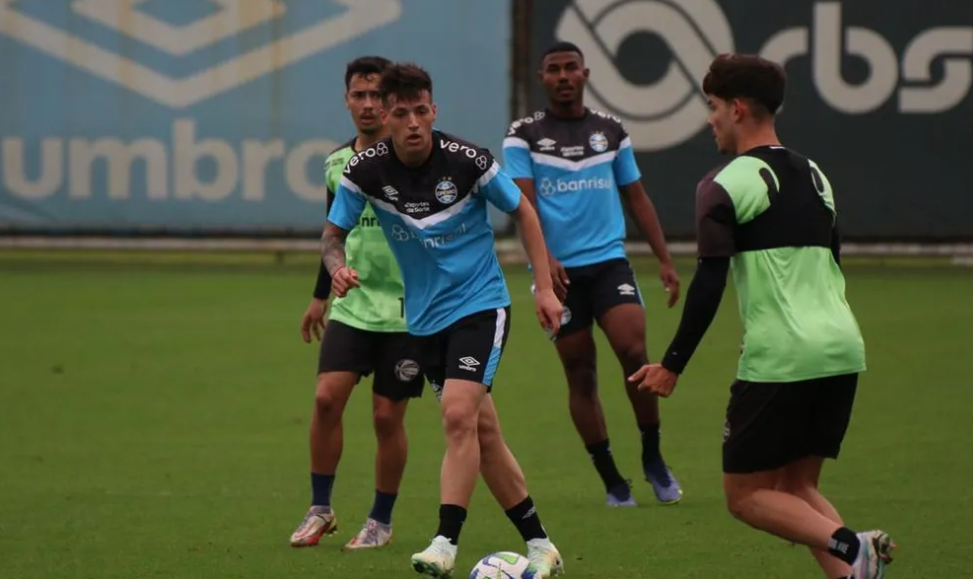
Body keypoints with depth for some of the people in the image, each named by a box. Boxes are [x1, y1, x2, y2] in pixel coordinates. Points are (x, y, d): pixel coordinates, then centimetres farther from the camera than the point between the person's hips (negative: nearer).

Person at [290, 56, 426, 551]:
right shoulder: (337, 163, 8)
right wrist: (320, 296, 23)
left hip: (405, 309, -4)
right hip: (352, 306, 4)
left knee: (388, 415, 0)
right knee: (327, 396, -11)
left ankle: (381, 520, 16)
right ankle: (320, 510, 2)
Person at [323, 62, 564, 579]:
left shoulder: (466, 160, -15)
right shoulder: (365, 170, -10)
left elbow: (521, 211, 0)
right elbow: (333, 232, 2)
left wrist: (544, 287, -3)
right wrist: (338, 268, -21)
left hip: (480, 304, -4)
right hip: (425, 317, 4)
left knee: (458, 415, -22)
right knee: (482, 433, 8)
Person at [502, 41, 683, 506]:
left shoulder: (611, 131, 11)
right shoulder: (524, 136, 1)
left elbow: (636, 197, 16)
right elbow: (523, 203, -9)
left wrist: (664, 260, 10)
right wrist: (542, 258, -24)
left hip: (609, 262, 1)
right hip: (559, 271, -1)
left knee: (634, 351, -18)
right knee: (580, 375, 2)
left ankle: (653, 458, 0)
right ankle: (612, 482, 11)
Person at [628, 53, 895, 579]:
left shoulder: (726, 185, -5)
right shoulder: (814, 175, 18)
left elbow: (708, 284, -11)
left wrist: (672, 365, -6)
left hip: (779, 358, -7)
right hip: (842, 350, 7)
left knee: (746, 495, 3)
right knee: (798, 488, 16)